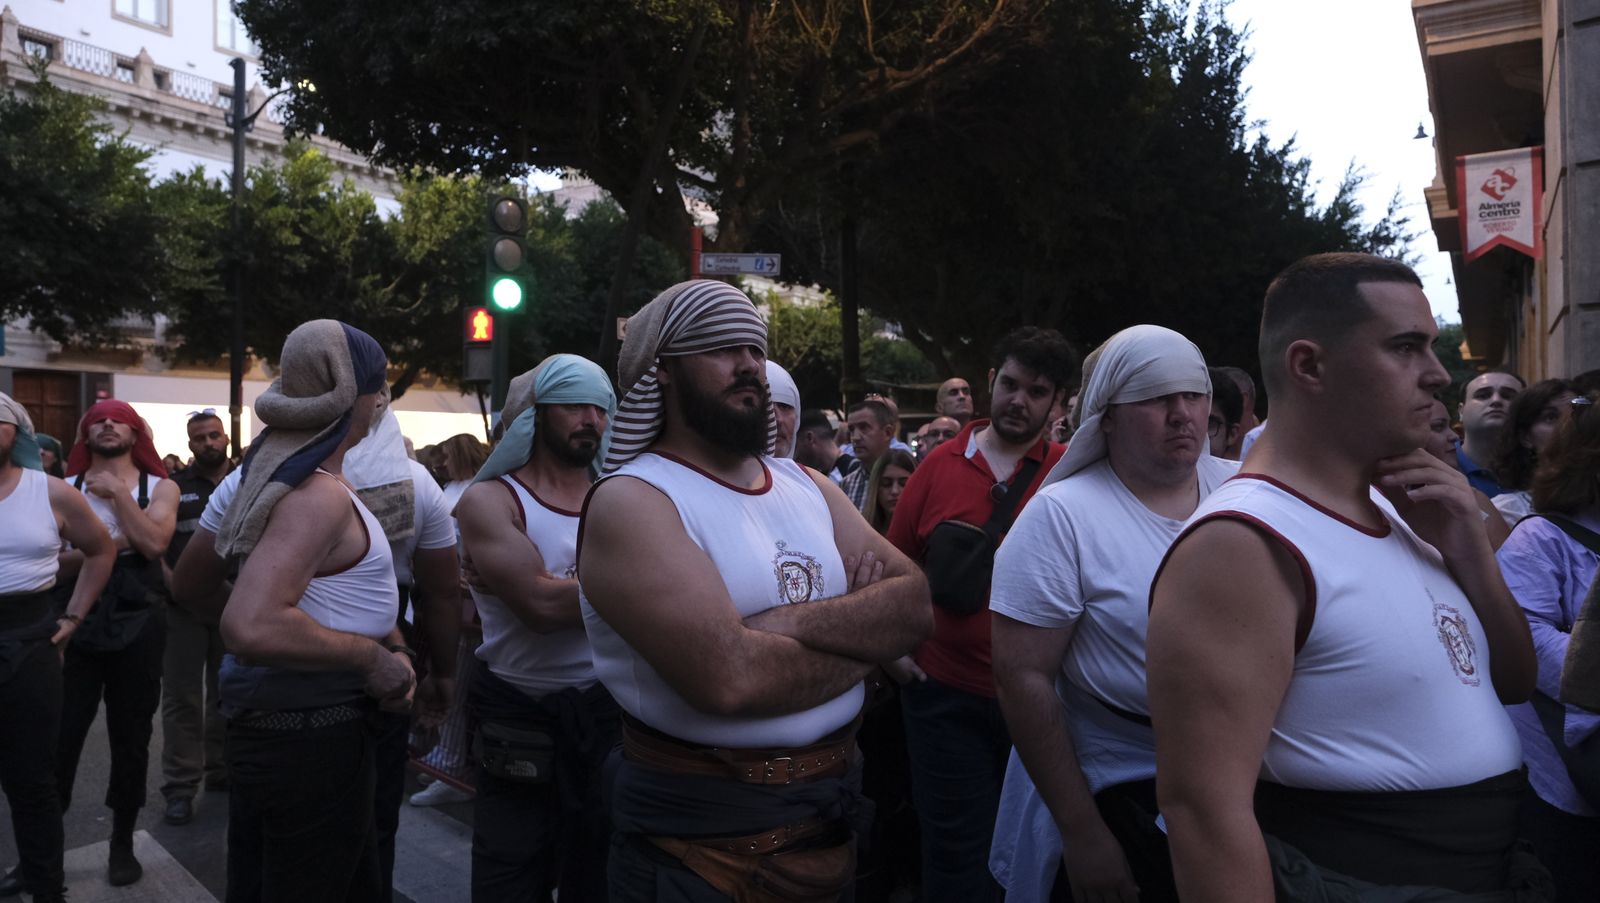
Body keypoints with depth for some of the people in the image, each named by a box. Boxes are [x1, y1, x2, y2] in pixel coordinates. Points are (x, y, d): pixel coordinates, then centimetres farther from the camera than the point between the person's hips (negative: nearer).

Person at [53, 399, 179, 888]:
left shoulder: (160, 487, 5)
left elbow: (153, 542, -14)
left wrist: (116, 492, -9)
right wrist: (107, 545, -17)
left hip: (136, 622, 0)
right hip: (76, 621, 0)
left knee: (131, 735, 9)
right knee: (59, 736, 0)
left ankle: (123, 844, 22)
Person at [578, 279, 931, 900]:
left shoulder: (807, 485, 6)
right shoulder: (631, 501, -16)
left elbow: (912, 605, -5)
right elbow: (729, 678, -28)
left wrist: (792, 622, -22)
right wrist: (862, 638, -12)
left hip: (831, 813, 7)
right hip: (699, 831, -6)